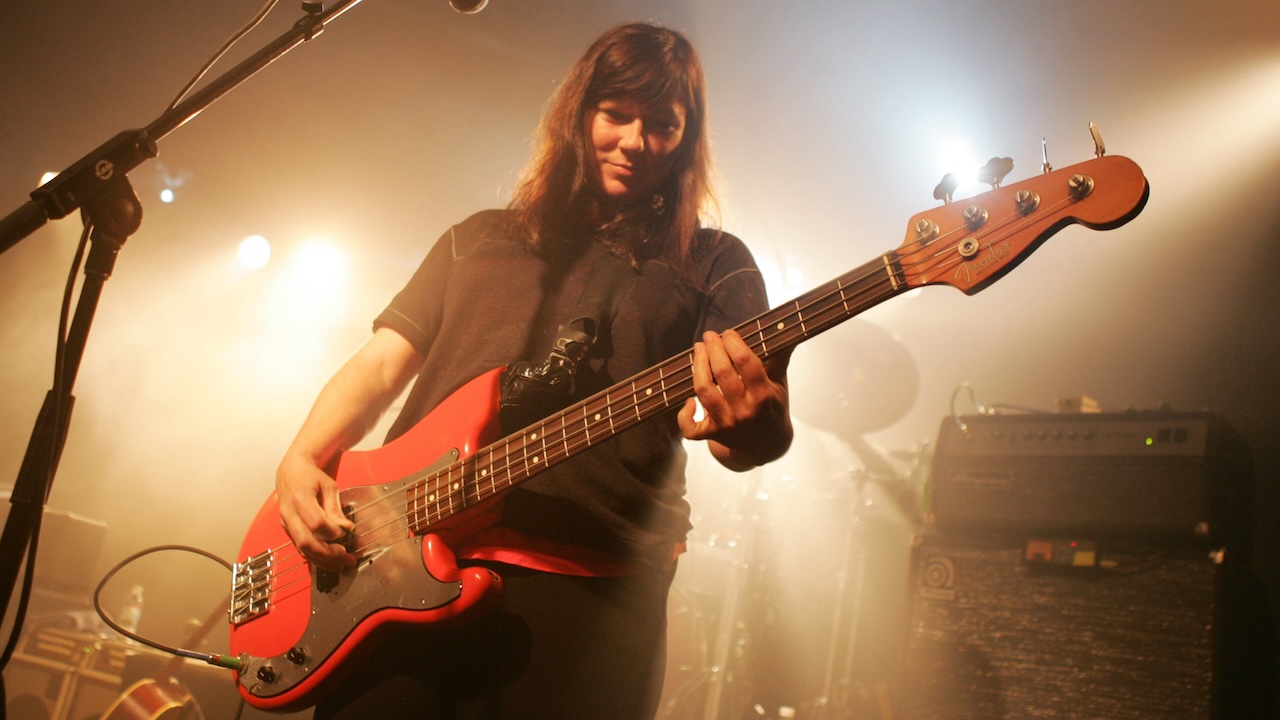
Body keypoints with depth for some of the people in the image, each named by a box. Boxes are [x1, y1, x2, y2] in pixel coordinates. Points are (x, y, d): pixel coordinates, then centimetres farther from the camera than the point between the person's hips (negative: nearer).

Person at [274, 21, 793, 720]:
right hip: (407, 561, 3)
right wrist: (302, 460, 0)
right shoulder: (480, 237, 21)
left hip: (589, 581, -2)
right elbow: (383, 361, 18)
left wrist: (752, 423, -26)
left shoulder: (713, 265, 11)